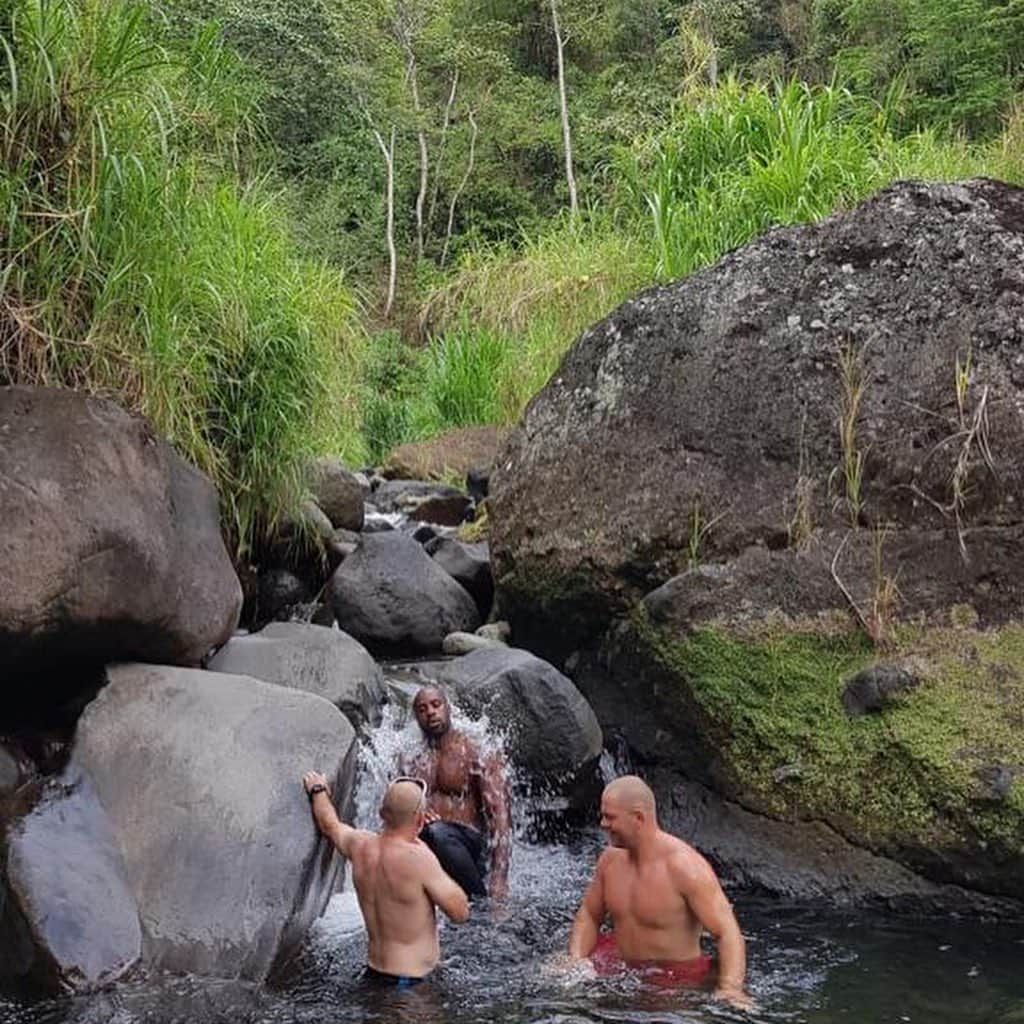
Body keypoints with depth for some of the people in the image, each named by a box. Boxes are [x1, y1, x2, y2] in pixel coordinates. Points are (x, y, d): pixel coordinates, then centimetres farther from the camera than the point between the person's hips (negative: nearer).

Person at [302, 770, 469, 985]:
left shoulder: (360, 846, 3)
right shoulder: (419, 858, -17)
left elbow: (330, 824, 25)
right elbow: (460, 913, -8)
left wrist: (318, 790, 46)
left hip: (374, 970, 8)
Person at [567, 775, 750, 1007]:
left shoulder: (686, 867, -21)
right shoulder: (611, 858, 0)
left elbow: (728, 933, -22)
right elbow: (589, 916, 13)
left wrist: (730, 989, -37)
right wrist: (576, 962, -6)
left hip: (675, 980, -4)